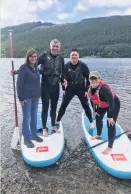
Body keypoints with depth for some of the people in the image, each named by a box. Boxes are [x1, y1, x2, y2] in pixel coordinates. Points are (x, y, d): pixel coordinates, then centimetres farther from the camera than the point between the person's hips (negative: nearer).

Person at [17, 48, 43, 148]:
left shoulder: (36, 68, 10)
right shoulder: (23, 68, -11)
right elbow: (19, 83, -13)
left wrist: (38, 94, 12)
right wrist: (21, 97, -15)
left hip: (35, 96, 7)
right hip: (26, 97, -7)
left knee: (34, 117, 15)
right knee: (26, 118, 1)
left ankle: (34, 135, 30)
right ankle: (27, 139, 13)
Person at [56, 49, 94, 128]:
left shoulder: (83, 65, -12)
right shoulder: (66, 66, -6)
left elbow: (88, 78, -6)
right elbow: (63, 78, 6)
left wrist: (87, 90, -8)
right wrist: (64, 89, 3)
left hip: (81, 88, -2)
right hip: (70, 88, 2)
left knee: (86, 105, 4)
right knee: (63, 105, 6)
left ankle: (91, 122, 22)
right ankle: (57, 121, 22)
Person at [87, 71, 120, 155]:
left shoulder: (104, 88, -38)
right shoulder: (91, 88, -14)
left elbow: (111, 103, -34)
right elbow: (92, 99, 2)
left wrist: (110, 116, -27)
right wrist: (95, 110, 6)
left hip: (114, 104, -8)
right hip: (102, 105, 8)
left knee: (110, 124, -9)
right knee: (98, 118, 19)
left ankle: (110, 147, 4)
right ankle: (99, 135, 47)